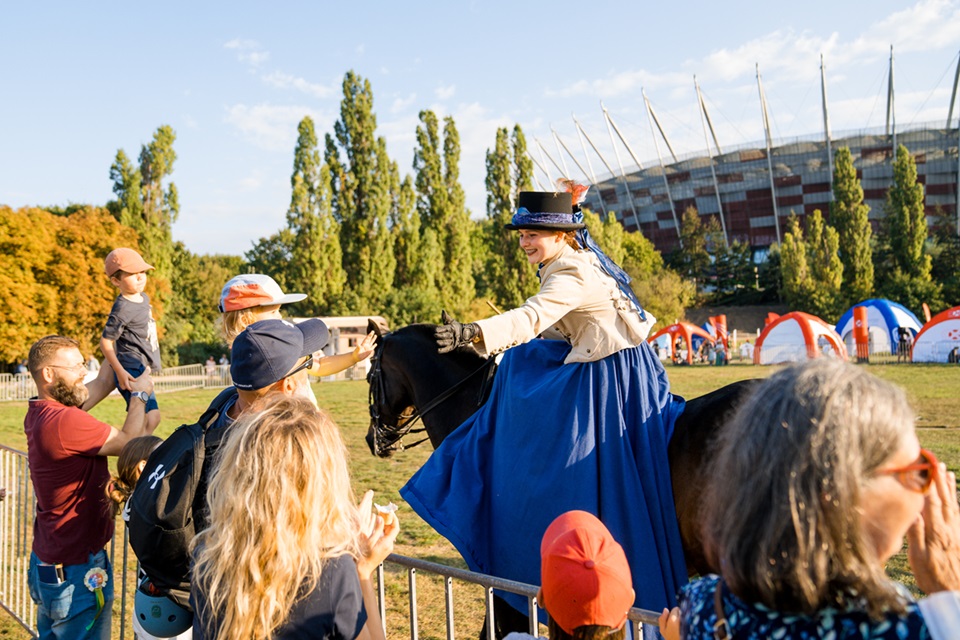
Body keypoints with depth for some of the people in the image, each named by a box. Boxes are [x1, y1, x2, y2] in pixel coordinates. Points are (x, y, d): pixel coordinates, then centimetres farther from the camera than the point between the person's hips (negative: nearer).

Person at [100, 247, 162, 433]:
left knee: (152, 417, 14)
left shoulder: (144, 298, 10)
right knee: (150, 417, -16)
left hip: (142, 369, 9)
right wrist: (120, 372, -23)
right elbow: (105, 342, -16)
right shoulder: (122, 309, -17)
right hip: (131, 371, -9)